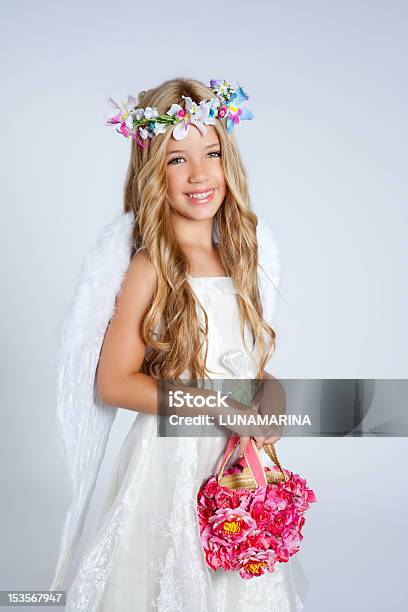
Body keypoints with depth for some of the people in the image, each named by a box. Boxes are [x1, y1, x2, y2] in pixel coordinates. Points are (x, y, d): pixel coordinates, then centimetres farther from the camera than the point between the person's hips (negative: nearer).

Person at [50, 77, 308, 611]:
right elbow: (113, 383, -15)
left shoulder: (239, 257, 4)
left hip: (240, 461, 6)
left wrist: (269, 407, -6)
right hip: (173, 460, -6)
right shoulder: (151, 268, -15)